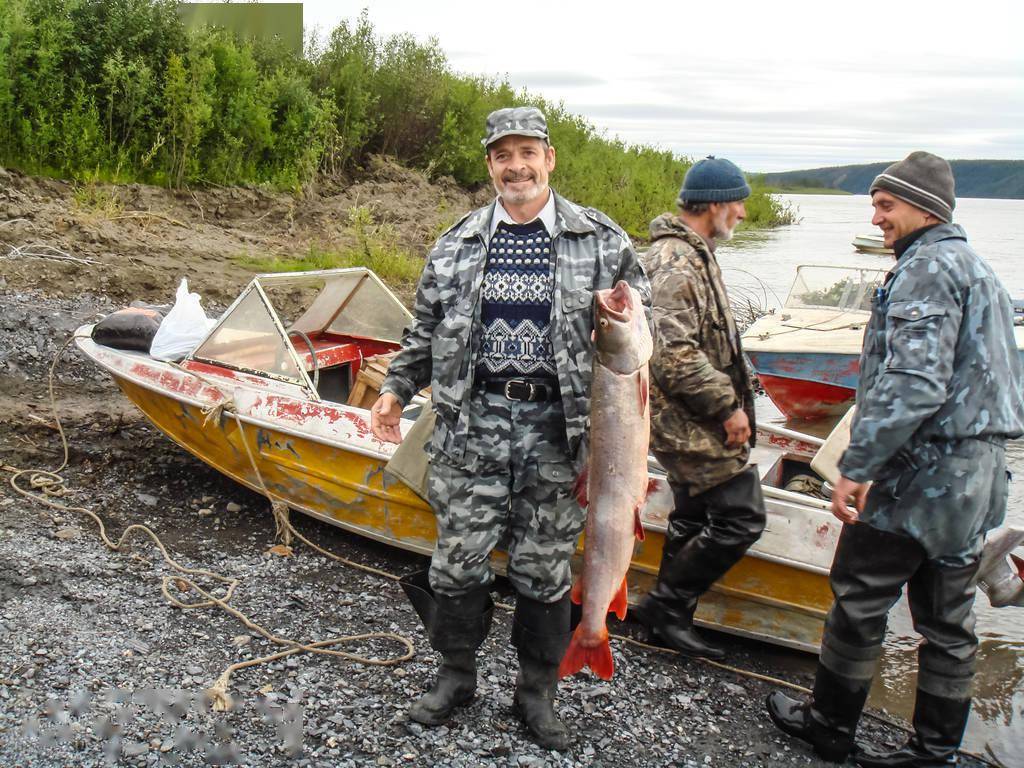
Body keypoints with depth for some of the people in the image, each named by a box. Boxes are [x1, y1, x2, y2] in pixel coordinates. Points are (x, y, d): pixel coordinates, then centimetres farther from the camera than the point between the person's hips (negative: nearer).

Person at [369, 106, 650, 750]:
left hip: (558, 430, -1)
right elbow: (427, 329, 16)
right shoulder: (457, 245, 8)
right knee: (458, 558, 7)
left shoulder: (602, 241, 2)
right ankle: (457, 675, 30)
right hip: (472, 425, 2)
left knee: (545, 569, 8)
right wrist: (397, 389, 8)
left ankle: (537, 691, 28)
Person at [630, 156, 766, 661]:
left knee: (693, 516, 17)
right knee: (741, 516, -7)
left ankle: (670, 619, 29)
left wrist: (734, 393, 19)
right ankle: (665, 605, 4)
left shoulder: (692, 254, 16)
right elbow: (674, 354, -27)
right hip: (694, 422, -11)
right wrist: (728, 406, -19)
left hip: (690, 422, 11)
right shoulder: (674, 263, -19)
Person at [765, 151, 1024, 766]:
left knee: (859, 602, 5)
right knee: (949, 620, 14)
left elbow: (913, 382, -26)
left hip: (917, 475, -10)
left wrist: (856, 466, -25)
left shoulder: (927, 267, -14)